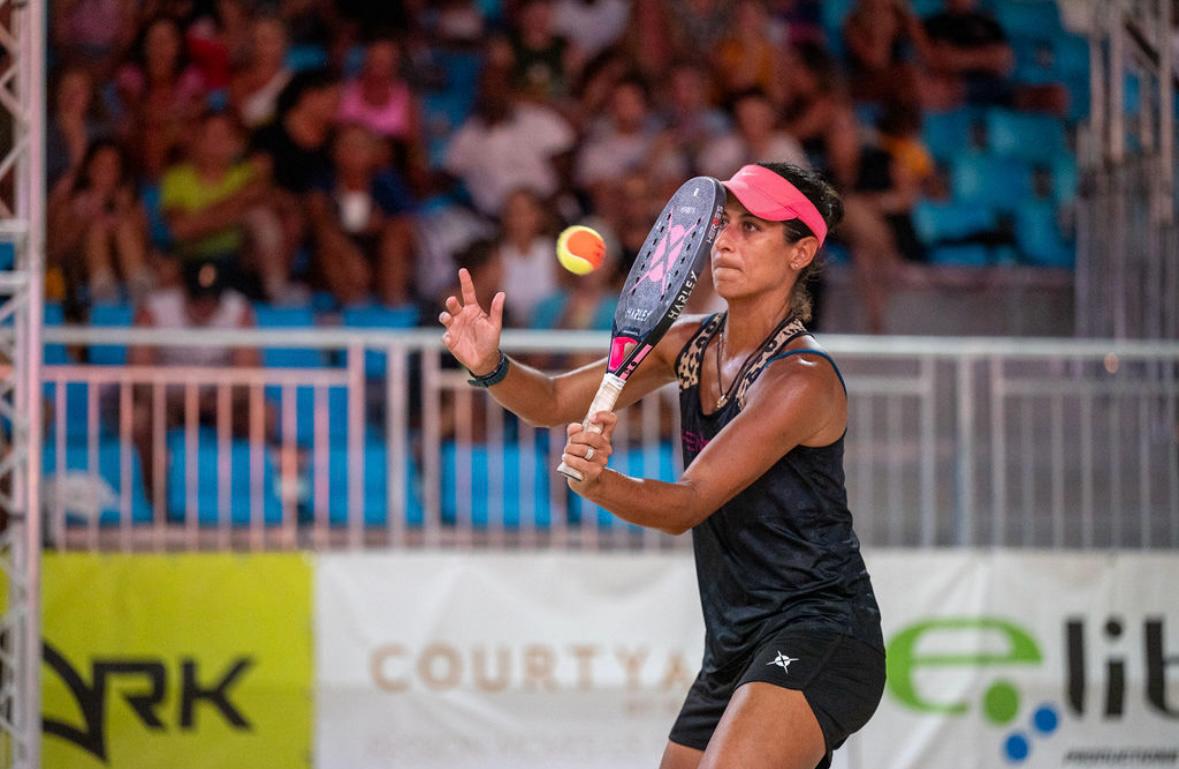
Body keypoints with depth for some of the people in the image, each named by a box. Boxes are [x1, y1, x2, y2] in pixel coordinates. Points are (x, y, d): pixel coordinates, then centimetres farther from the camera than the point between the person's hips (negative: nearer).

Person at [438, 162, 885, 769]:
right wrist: (491, 367, -10)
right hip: (733, 652, 9)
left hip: (818, 635, -9)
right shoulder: (691, 344, 8)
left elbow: (686, 506, -21)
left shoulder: (801, 380, -16)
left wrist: (598, 484, -39)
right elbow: (555, 401, 11)